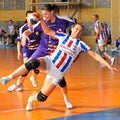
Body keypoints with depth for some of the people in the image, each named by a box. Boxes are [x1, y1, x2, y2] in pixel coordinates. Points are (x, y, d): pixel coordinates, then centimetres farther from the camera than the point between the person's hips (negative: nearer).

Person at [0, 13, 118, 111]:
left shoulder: (80, 44, 4)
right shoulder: (63, 36, 8)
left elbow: (94, 55, 1)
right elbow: (48, 31, 12)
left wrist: (108, 65, -6)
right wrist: (41, 19, -4)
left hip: (58, 72, 0)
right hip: (49, 61, 0)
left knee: (42, 97, -7)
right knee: (33, 63, -38)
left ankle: (31, 99, 30)